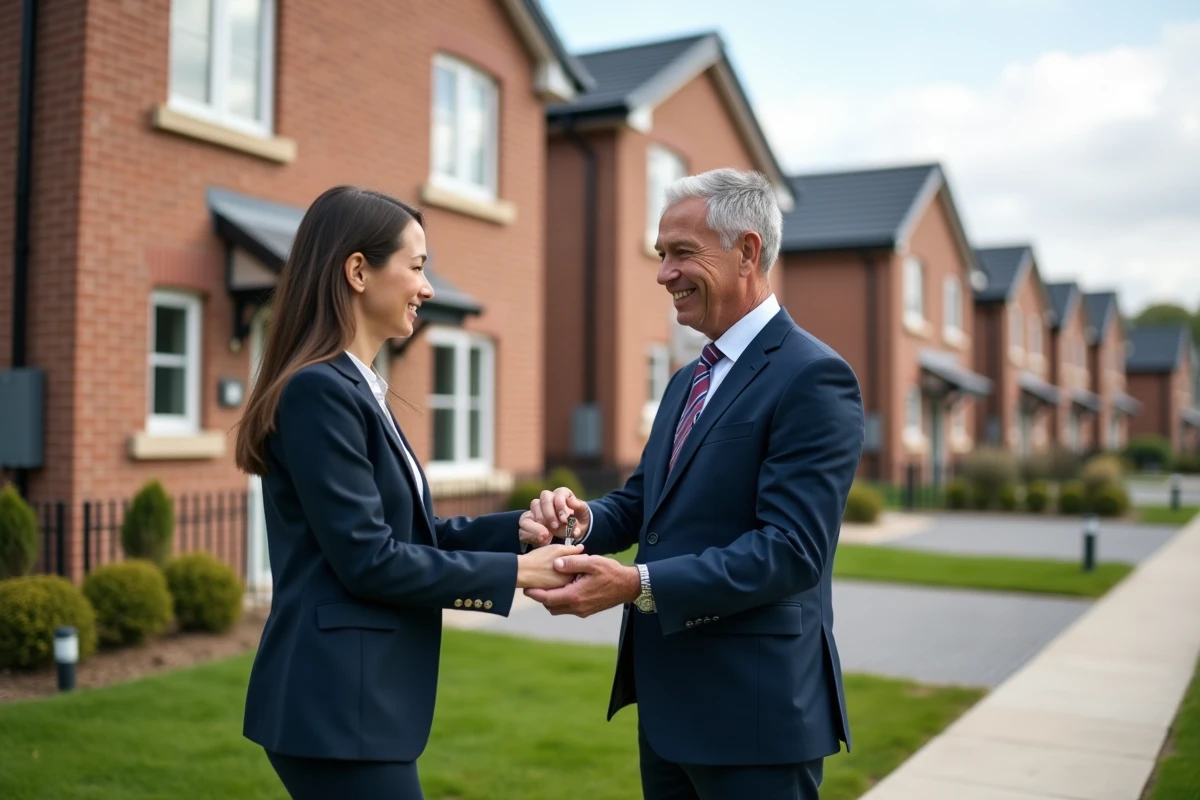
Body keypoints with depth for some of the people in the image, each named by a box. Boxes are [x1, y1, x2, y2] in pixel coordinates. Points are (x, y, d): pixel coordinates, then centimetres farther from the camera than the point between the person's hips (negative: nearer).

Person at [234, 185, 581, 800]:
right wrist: (516, 572, -14)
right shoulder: (320, 388, -17)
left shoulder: (352, 387, 13)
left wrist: (523, 528, 0)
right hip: (338, 703, -10)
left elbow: (411, 534, 12)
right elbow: (368, 559, -21)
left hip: (354, 696, 10)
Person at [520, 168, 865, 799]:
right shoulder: (689, 381, 13)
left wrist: (637, 584, -28)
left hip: (752, 711, -8)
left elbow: (791, 549, -22)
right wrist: (581, 519, -8)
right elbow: (643, 499, 14)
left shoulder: (813, 378, -15)